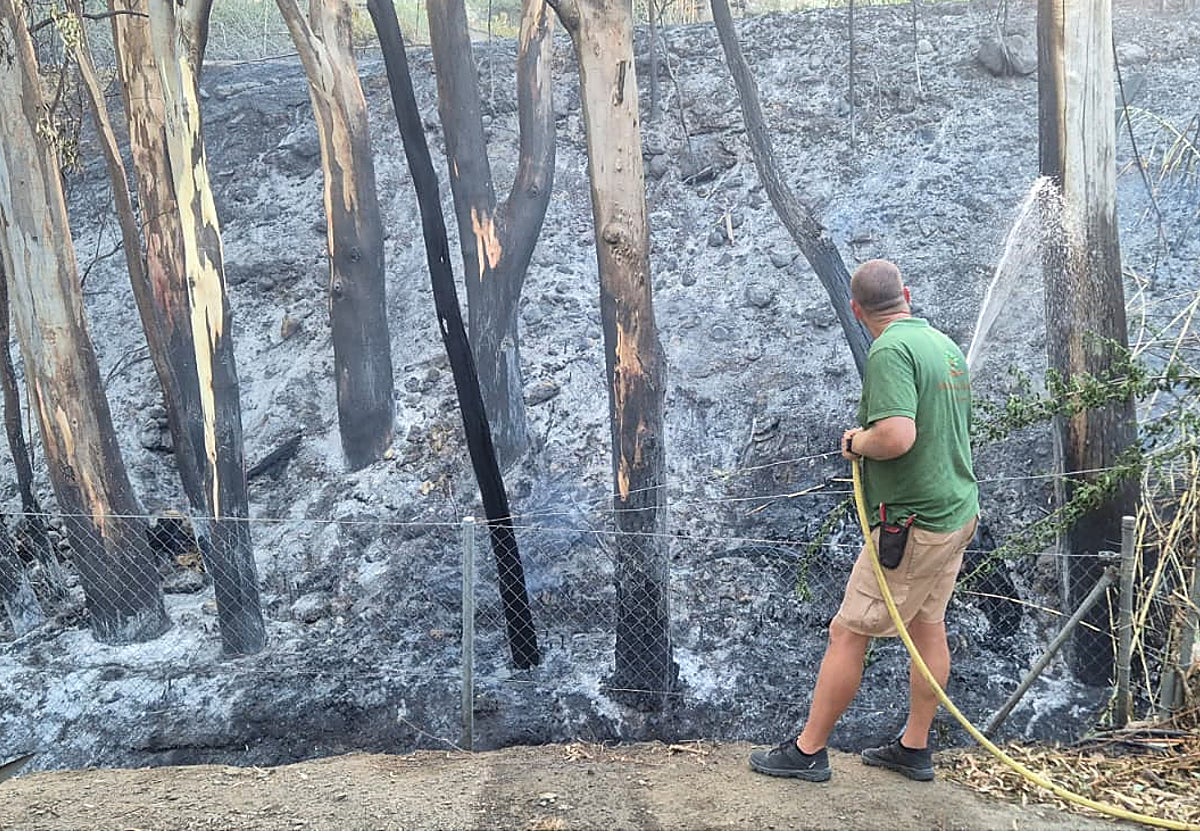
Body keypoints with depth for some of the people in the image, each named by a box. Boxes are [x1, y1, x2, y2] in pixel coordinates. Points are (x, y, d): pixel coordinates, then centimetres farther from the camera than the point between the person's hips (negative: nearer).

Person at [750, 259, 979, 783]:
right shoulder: (946, 345, 10)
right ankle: (914, 749, 28)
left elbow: (897, 436, -32)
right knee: (927, 625, 17)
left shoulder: (890, 351, -19)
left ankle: (808, 751, 10)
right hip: (958, 511, 10)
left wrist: (855, 442, -12)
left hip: (915, 524, -10)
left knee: (848, 633, 0)